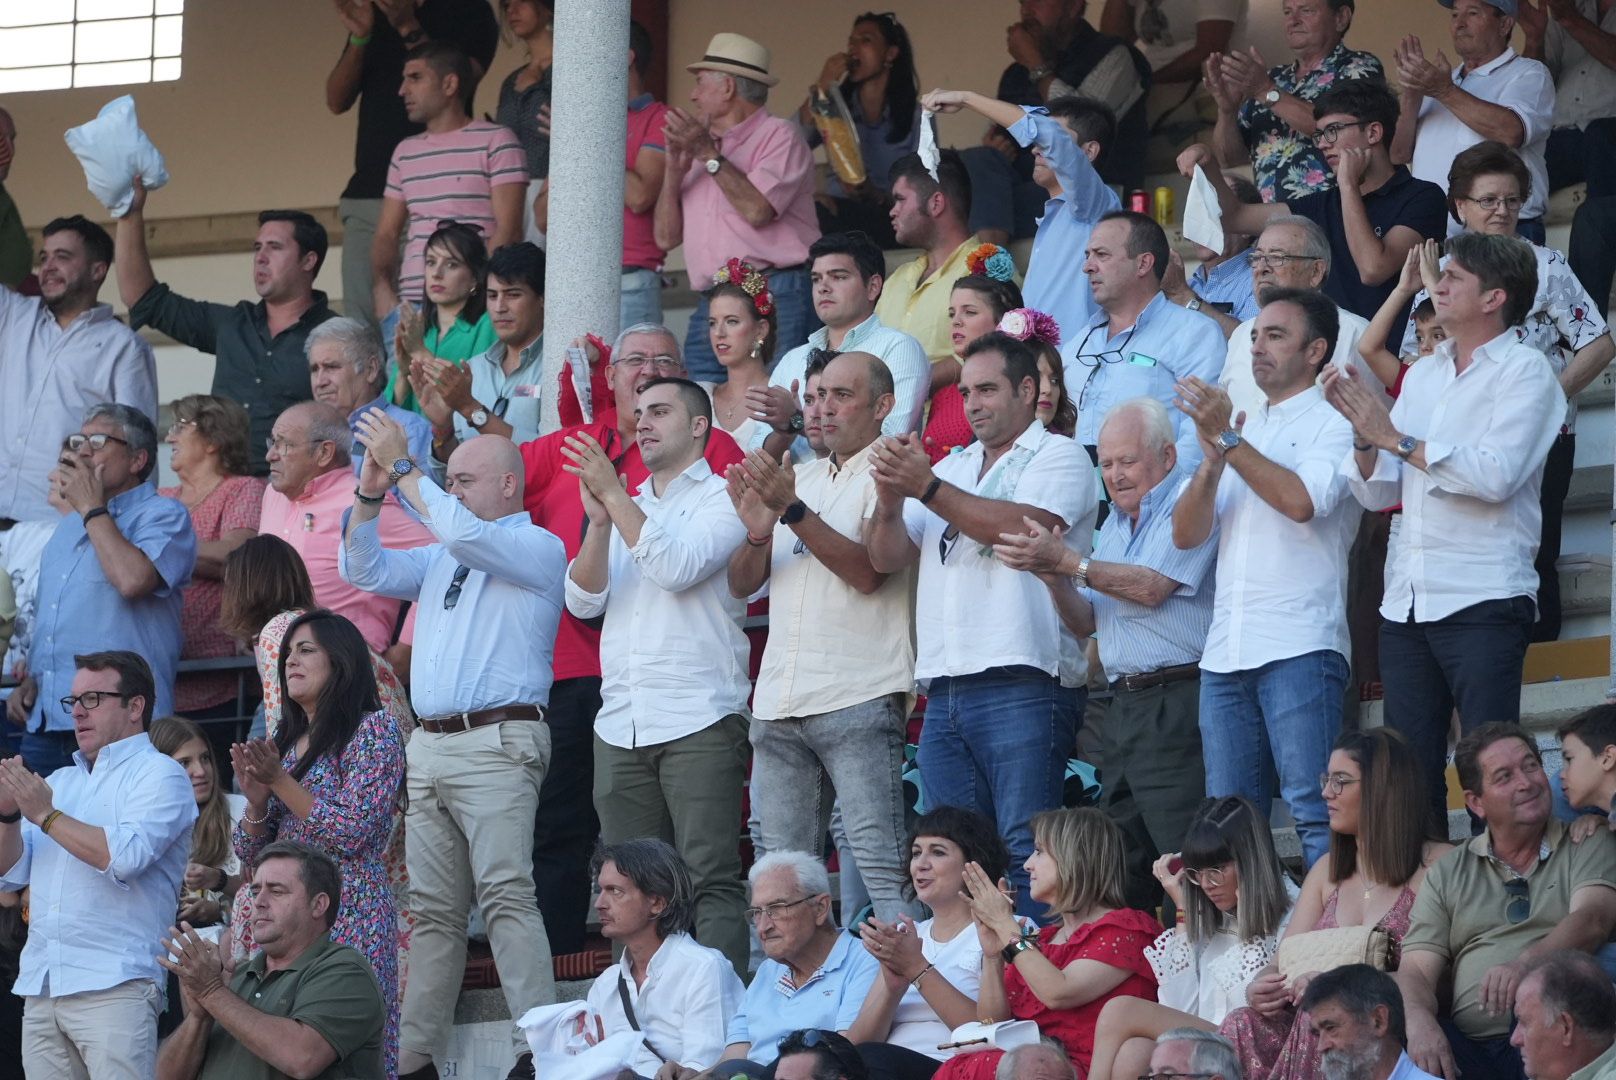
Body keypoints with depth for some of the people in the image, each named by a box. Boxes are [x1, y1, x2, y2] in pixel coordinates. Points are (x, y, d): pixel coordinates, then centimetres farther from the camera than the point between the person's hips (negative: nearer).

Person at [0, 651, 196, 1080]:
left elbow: (126, 857, -16)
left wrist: (46, 815, -9)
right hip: (40, 989, 7)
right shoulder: (59, 781, 22)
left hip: (114, 985, -7)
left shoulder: (158, 774, 1)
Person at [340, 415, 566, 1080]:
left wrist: (402, 466, -9)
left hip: (496, 743, -8)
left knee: (505, 894, -17)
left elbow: (464, 533, -16)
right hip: (431, 745, 8)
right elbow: (366, 571, 20)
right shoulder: (442, 556, 24)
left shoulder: (536, 548, 0)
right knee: (432, 907, 5)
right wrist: (371, 492, 6)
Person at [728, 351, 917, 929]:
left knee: (880, 871, -13)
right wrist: (757, 533, -6)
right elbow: (741, 584, 15)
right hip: (778, 705, 7)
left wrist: (793, 511, -20)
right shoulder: (799, 478, 20)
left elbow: (868, 570, -13)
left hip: (859, 702, -7)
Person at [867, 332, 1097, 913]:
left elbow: (1024, 527, -14)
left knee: (1023, 848, -13)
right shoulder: (953, 468, 24)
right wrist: (890, 498, -4)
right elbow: (887, 557, 17)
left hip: (1022, 684, -7)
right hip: (945, 691, 7)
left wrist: (925, 487, -14)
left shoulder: (1057, 456, 5)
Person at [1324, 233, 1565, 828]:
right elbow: (1378, 491, 15)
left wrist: (1396, 439, -13)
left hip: (1482, 602, -7)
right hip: (1405, 601, 7)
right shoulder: (1423, 374, 17)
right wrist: (1364, 431, -4)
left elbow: (1496, 476, -18)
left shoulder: (1524, 371, -3)